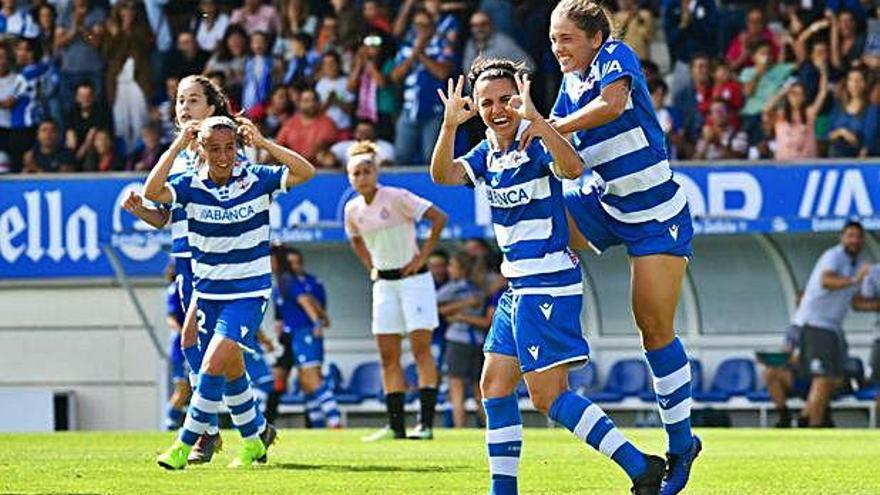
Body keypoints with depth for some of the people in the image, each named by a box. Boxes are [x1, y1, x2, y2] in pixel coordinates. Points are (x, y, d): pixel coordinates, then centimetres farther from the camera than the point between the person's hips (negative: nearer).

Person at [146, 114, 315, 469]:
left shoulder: (257, 180, -10)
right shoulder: (191, 186, -6)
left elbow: (305, 172, -22)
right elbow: (152, 192, -24)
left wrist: (263, 143, -26)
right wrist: (177, 146, -25)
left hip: (249, 292, -4)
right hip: (207, 291, 4)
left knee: (213, 365, -16)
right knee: (231, 371, 17)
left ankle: (185, 445, -8)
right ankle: (256, 437, 37)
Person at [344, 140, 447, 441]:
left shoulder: (397, 198, -13)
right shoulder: (353, 209, 4)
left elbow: (439, 218, -14)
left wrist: (422, 257, -13)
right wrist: (371, 267, 12)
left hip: (413, 278, -6)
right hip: (384, 283, 6)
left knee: (421, 349, -9)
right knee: (388, 356, 2)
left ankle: (426, 423, -10)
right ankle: (396, 425, 5)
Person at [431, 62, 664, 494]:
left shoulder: (535, 144, -13)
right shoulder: (487, 153, 11)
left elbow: (573, 168, -34)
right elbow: (443, 175, -6)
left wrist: (535, 120, -44)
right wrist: (449, 126, -22)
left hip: (547, 286, -9)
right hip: (518, 288, 9)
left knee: (548, 396, -13)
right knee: (495, 386, 11)